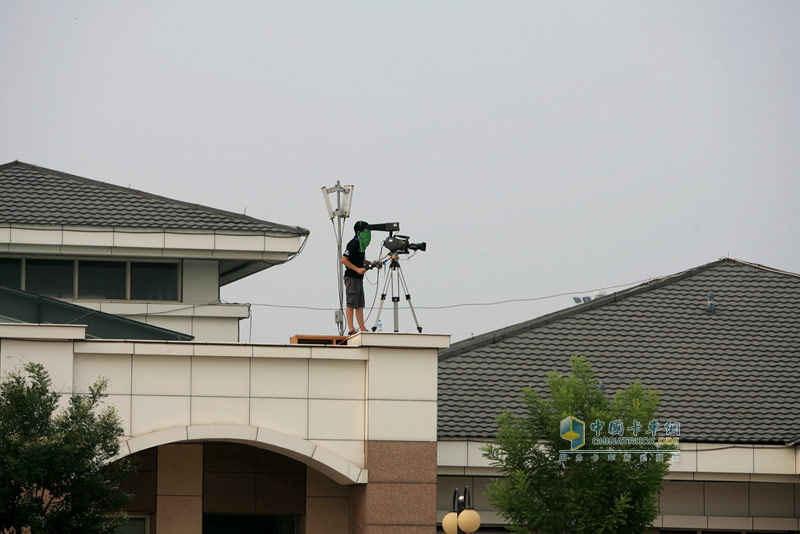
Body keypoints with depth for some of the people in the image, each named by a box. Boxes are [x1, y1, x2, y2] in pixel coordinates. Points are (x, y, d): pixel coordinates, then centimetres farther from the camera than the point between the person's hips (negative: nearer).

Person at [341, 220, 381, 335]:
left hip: (359, 278, 9)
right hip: (351, 277, -9)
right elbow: (344, 260, -19)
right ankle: (351, 330, -10)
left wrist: (371, 263, 14)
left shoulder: (361, 244, 14)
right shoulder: (353, 244, -14)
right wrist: (357, 269, -22)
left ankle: (362, 329, 11)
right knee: (351, 304, -9)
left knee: (360, 304, 9)